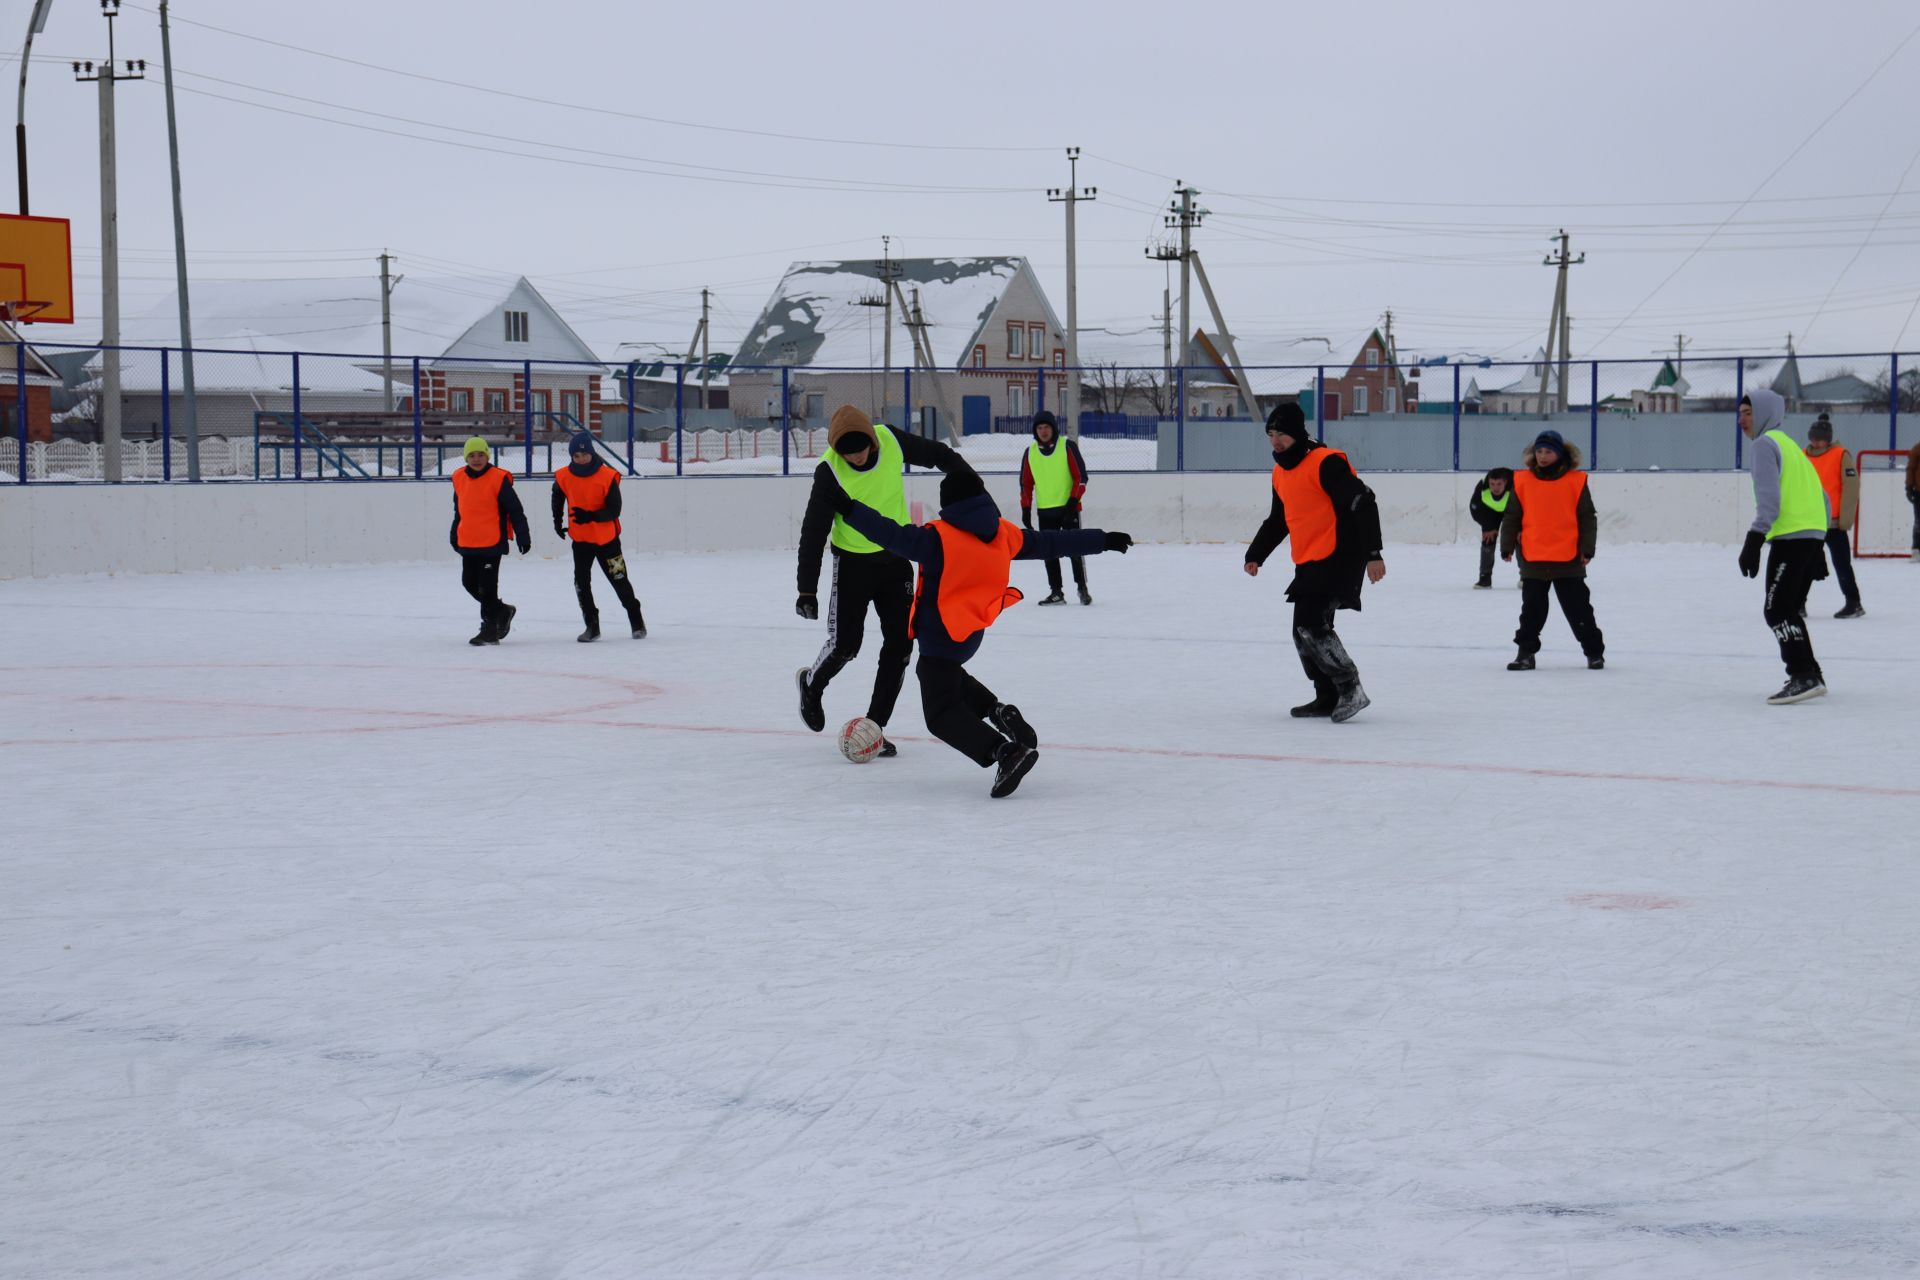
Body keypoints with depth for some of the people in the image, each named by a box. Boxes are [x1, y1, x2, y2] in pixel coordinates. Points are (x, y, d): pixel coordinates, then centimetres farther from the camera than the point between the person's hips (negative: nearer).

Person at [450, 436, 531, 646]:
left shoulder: (498, 479, -11)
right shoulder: (459, 478, 7)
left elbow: (515, 510, -9)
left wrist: (523, 537, -10)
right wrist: (454, 534, 28)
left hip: (492, 542, -7)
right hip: (468, 543, 7)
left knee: (487, 587, -4)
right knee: (470, 583, 13)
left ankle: (489, 631, 4)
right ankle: (502, 611, 32)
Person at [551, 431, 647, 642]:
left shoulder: (607, 477, -18)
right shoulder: (564, 477, -6)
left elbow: (614, 510, -18)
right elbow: (558, 496, 18)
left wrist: (591, 516, -31)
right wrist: (558, 521, 20)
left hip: (606, 538, -3)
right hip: (580, 539, 3)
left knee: (619, 581, 4)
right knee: (581, 583, 0)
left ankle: (637, 622, 21)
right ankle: (592, 626, 12)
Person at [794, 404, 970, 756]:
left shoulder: (891, 441, -15)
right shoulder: (830, 470, -23)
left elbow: (937, 454, 3)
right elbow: (814, 531, -19)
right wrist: (807, 590, -20)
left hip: (895, 557, 4)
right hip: (852, 561, -4)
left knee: (900, 643, 0)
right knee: (844, 645, -3)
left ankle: (872, 727, 10)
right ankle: (811, 685, 32)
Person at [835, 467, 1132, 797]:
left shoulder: (939, 538, -16)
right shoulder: (1003, 533, 2)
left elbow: (894, 536, -23)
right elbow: (1051, 542, 8)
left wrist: (850, 509, -19)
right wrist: (1103, 540, 19)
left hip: (941, 632, -8)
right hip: (972, 631, 8)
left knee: (941, 714, -4)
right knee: (931, 671, 32)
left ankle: (1008, 751, -24)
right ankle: (996, 710, 12)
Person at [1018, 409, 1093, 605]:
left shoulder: (1068, 447, -4)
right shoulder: (1030, 453, 7)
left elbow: (1080, 476, -5)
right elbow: (1026, 484, 12)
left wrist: (1073, 501, -13)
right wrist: (1026, 510, 7)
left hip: (1068, 508, -4)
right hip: (1045, 511, 4)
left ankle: (1082, 589, 3)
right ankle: (1056, 592, 8)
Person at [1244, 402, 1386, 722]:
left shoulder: (1326, 463, -16)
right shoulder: (1280, 473, 12)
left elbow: (1363, 503, -20)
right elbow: (1277, 520, 28)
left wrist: (1372, 554, -24)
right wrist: (1255, 555, 25)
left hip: (1338, 558, -9)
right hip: (1309, 563, 9)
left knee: (1311, 624, -17)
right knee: (1304, 631, 10)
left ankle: (1350, 690, -10)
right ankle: (1328, 697, 20)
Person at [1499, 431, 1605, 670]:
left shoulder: (1575, 481, -2)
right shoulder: (1523, 481, 3)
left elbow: (1587, 518, 1)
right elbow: (1512, 517, 8)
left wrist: (1587, 549, -5)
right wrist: (1507, 547, 3)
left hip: (1568, 559, -2)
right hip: (1532, 558, 2)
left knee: (1578, 609, 7)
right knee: (1532, 610, 10)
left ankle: (1594, 651, 19)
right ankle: (1526, 653, 18)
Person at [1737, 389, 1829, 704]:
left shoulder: (1766, 444, -4)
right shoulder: (1790, 445, 25)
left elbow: (1769, 496, -17)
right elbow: (1821, 497, 25)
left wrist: (1755, 539, -22)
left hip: (1790, 535, -9)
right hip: (1814, 534, 9)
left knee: (1777, 610, -9)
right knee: (1790, 609, 17)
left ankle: (1804, 676, -17)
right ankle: (1810, 677, 18)